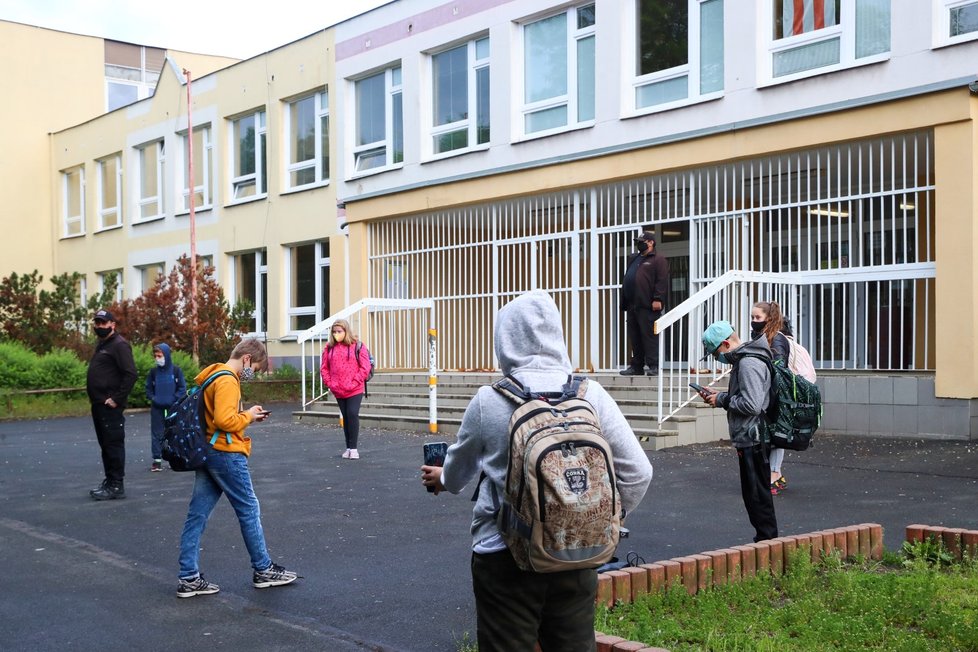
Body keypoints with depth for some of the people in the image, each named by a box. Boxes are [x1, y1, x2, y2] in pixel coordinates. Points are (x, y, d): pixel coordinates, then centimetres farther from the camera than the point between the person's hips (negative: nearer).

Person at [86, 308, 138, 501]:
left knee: (114, 444, -6)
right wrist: (95, 398, 13)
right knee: (105, 444, 14)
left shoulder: (119, 345, -11)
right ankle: (109, 481, 21)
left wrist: (117, 399, -20)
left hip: (110, 406, -10)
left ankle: (116, 486, -2)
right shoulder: (101, 345, 19)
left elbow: (131, 374, -20)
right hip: (99, 405, 10)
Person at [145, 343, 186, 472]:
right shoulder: (153, 371, 3)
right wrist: (153, 398, -4)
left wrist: (174, 400, -11)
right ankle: (157, 460, 7)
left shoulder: (176, 370, -4)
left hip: (172, 407, -2)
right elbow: (148, 388, 11)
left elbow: (182, 388, -2)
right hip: (157, 408, 2)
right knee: (157, 433, 3)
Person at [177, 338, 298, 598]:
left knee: (197, 515, 6)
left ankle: (189, 579, 8)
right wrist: (248, 416, -10)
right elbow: (225, 420, -27)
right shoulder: (227, 381, -17)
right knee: (249, 510, 4)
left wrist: (246, 414, 10)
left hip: (207, 454, 10)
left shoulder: (213, 375, 14)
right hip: (226, 454, -10)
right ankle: (263, 570, 15)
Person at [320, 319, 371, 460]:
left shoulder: (357, 346, -5)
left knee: (353, 415, -11)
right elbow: (324, 368, 10)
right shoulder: (329, 348, 5)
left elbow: (365, 367, -8)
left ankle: (353, 448, -4)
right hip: (338, 391, 4)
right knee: (345, 417, 10)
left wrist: (355, 382, -13)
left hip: (354, 390, -4)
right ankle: (348, 448, 17)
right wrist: (329, 383, 0)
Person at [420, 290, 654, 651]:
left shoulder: (488, 400, -9)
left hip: (504, 557, -2)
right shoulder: (591, 395, -5)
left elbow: (460, 467, 9)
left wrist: (442, 478, 32)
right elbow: (636, 472, -3)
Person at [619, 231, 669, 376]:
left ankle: (654, 366, -8)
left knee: (649, 336, -9)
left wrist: (658, 299, -20)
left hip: (648, 306, -8)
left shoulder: (658, 260, 0)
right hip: (632, 305, 8)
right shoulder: (633, 259, 24)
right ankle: (636, 366, 13)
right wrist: (624, 303, 18)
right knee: (635, 338, 8)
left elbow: (662, 281, -10)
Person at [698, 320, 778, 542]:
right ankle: (765, 539, 25)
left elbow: (752, 404, -25)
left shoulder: (749, 364, -18)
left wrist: (722, 400, -13)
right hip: (750, 440, 11)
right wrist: (718, 396, 10)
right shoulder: (743, 361, 15)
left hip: (752, 441, -11)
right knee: (754, 493, 16)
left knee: (757, 495, -3)